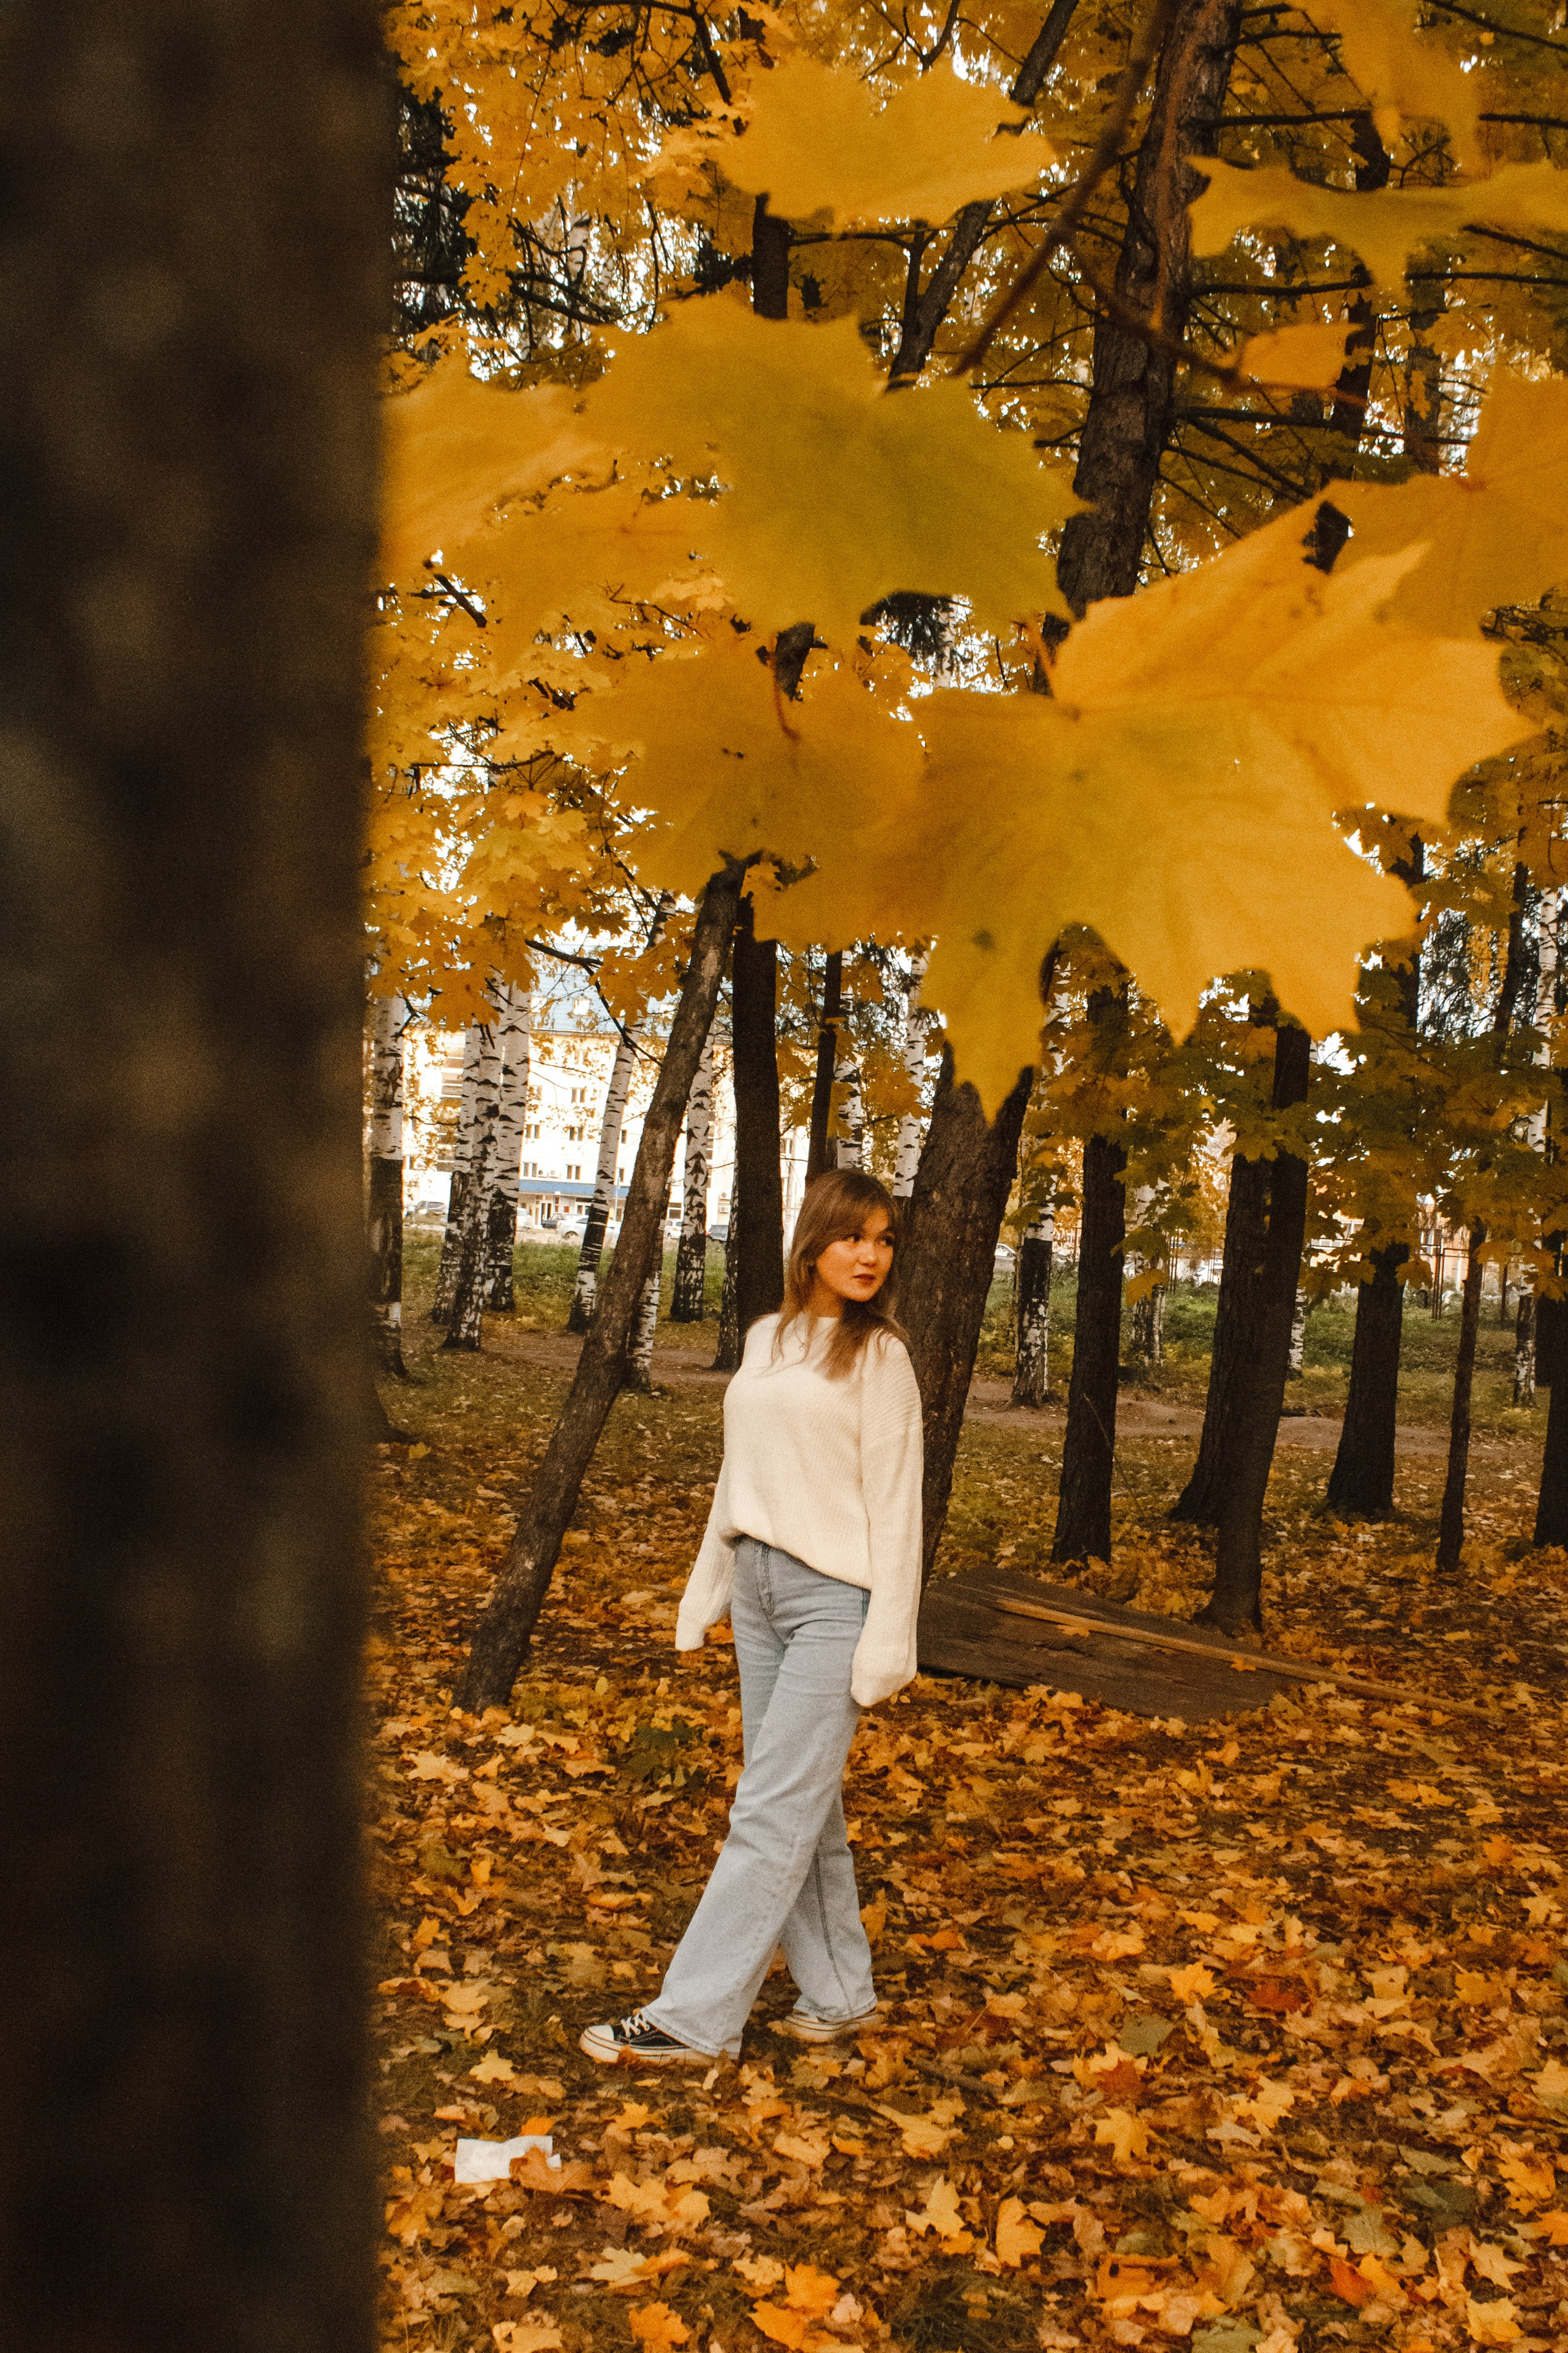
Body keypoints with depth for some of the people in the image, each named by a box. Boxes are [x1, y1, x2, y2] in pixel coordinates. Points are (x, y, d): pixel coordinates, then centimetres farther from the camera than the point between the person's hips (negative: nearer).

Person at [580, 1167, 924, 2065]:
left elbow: (894, 1505, -8)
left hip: (834, 1597, -6)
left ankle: (696, 2016, 0)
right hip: (758, 1586, 6)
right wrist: (705, 1590, 16)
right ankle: (840, 1991, 24)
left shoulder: (880, 1355, -6)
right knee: (804, 1803, 12)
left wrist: (888, 1639, -12)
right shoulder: (766, 1340, 10)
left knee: (773, 1809, -5)